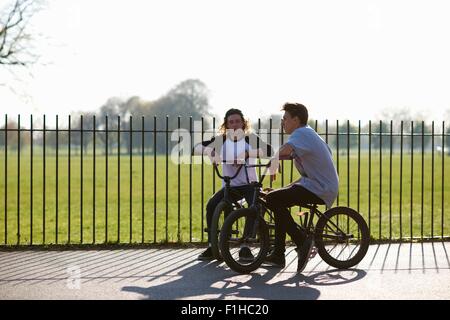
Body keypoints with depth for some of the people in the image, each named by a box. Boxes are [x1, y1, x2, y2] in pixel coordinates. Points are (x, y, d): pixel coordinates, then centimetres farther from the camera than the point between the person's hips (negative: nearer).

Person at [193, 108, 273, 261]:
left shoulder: (250, 138, -3)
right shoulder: (221, 140, 2)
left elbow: (268, 150, -20)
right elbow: (196, 148, -5)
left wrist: (247, 153, -32)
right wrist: (210, 151, -26)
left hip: (249, 184, -2)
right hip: (229, 185, 2)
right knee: (211, 205, -23)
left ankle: (245, 247, -19)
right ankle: (211, 247, -12)